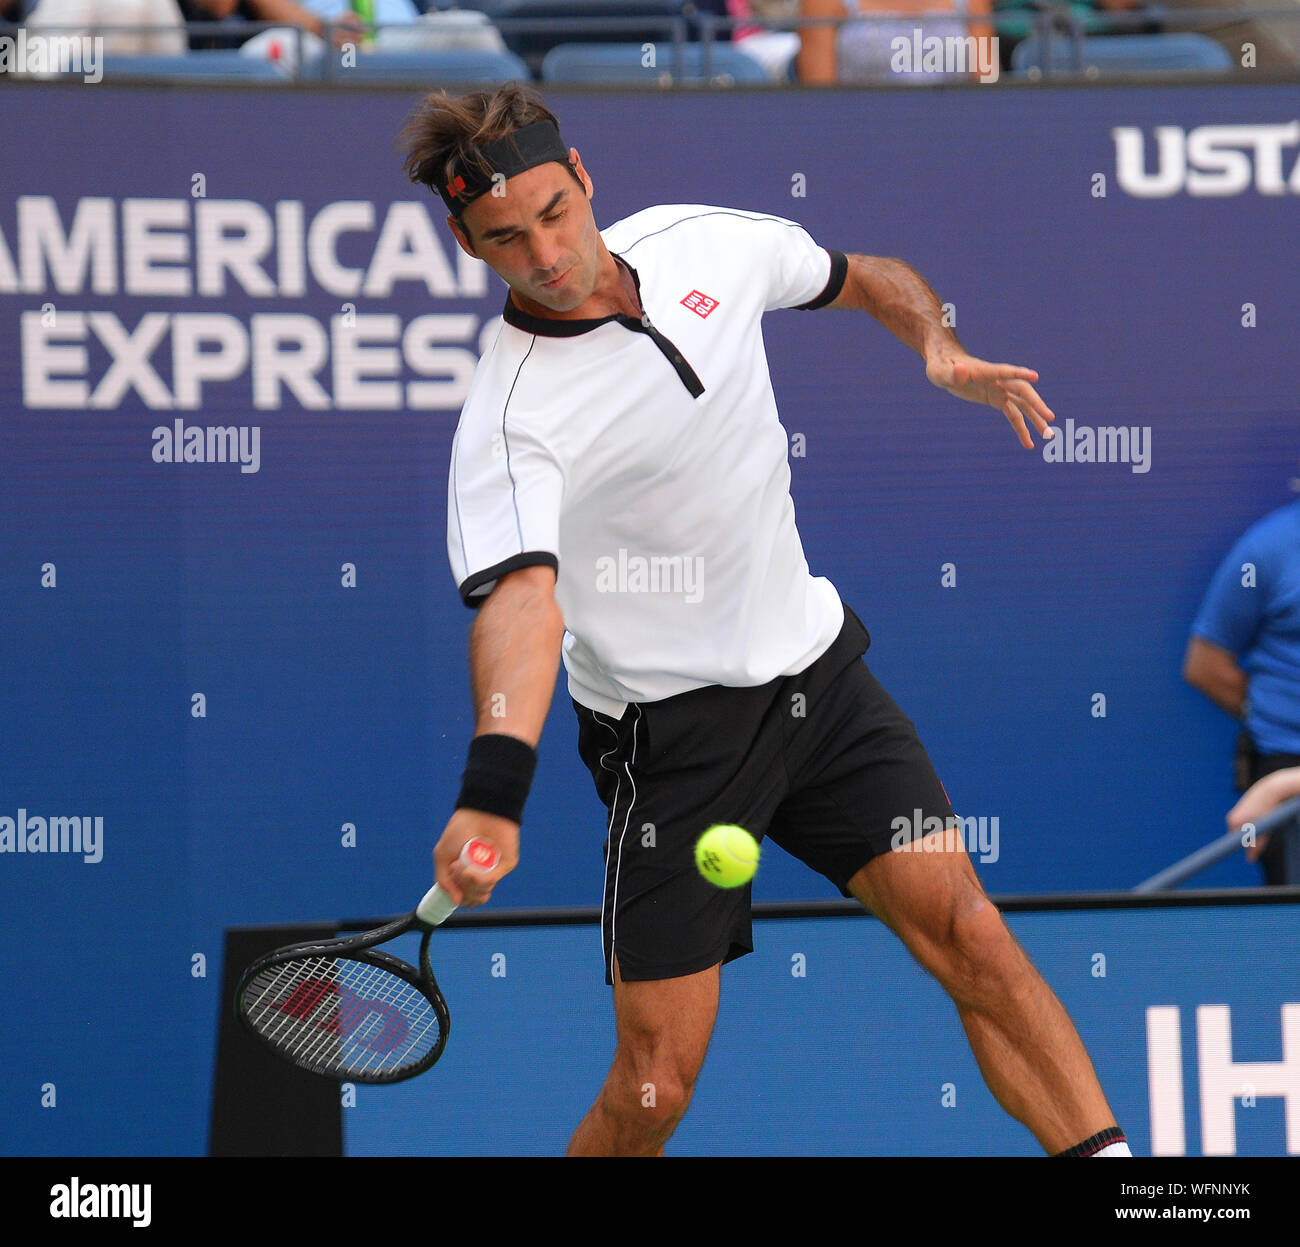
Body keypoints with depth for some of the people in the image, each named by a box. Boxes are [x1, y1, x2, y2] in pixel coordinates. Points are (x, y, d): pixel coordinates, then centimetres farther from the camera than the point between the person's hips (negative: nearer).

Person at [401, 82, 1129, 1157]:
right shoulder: (510, 420, -21)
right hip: (672, 730, -4)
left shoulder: (707, 244, -3)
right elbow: (522, 597, -38)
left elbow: (866, 279, 17)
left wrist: (941, 348, -4)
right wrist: (493, 794, -54)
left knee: (968, 933, -11)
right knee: (657, 1087, -6)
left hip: (815, 663, 4)